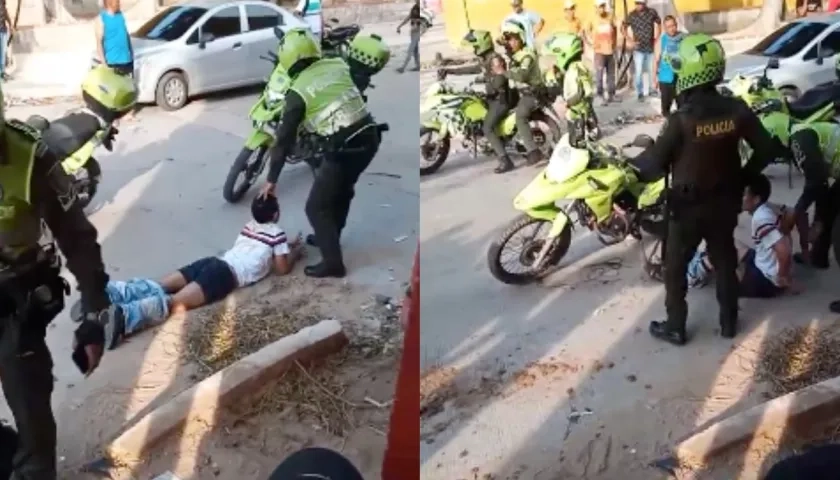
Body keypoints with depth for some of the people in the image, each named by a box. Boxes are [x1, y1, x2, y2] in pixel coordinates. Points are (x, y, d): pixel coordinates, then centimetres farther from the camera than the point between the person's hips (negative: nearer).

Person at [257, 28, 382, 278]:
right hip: (369, 137, 7)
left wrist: (272, 179, 5)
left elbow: (284, 138, -2)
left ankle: (333, 262, 7)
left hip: (343, 149, -7)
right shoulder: (338, 65, 6)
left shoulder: (297, 92, -7)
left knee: (317, 207, 7)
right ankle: (329, 238, 45)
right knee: (342, 191, 28)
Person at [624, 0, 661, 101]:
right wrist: (630, 41, -7)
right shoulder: (631, 15, -6)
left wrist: (657, 39, 3)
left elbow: (658, 24, 10)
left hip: (651, 47, 1)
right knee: (638, 71, -4)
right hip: (638, 48, -1)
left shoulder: (652, 12, -4)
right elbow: (625, 29, 3)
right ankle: (640, 93, 6)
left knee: (652, 70, 9)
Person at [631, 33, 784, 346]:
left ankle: (675, 327, 21)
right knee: (725, 262, 21)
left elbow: (656, 165, -19)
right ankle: (729, 322, 32)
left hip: (688, 206, -5)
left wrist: (632, 166, 1)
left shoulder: (681, 120, -25)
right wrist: (743, 177, 12)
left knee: (675, 268, 12)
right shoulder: (737, 110, -9)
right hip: (725, 202, 5)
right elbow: (767, 150, -2)